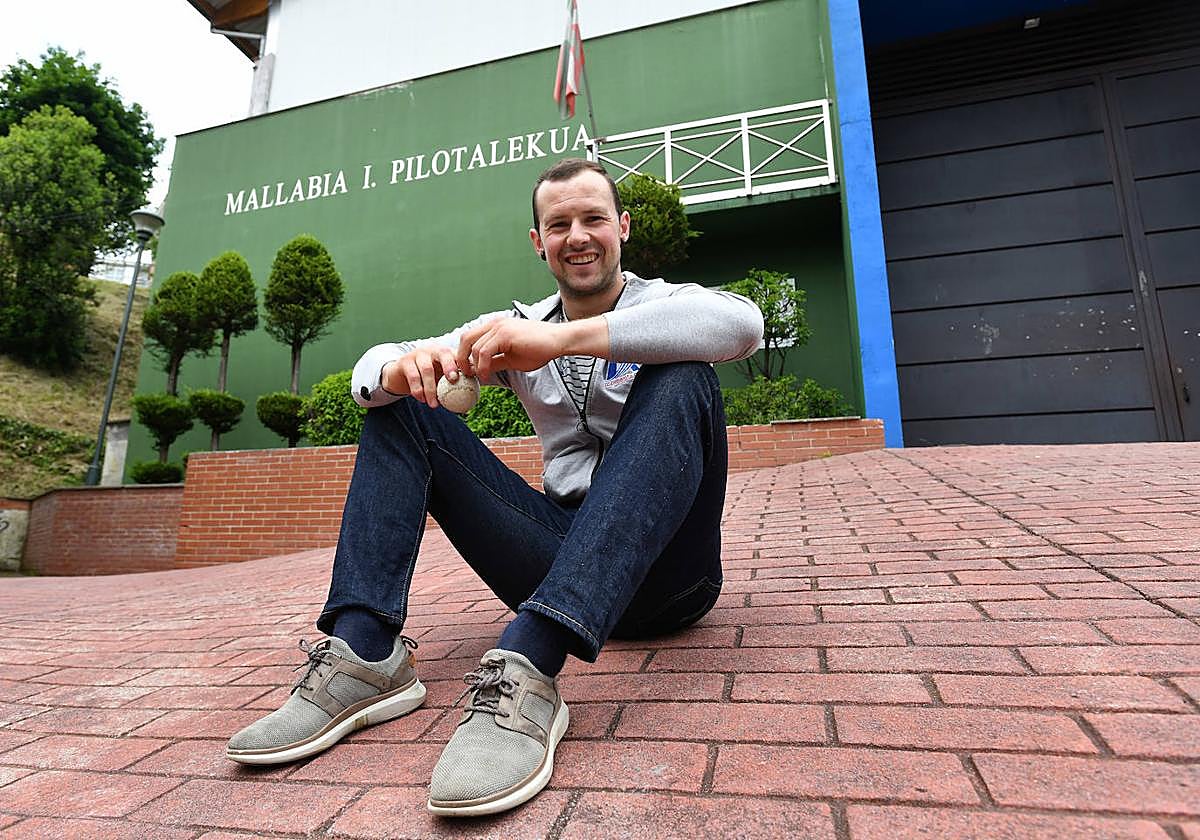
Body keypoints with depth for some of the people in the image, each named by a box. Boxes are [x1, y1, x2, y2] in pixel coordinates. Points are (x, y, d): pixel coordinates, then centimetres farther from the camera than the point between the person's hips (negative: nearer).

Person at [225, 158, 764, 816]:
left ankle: (527, 667, -42)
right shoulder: (520, 329, 11)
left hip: (664, 564, -3)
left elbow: (742, 322, -24)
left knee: (680, 380, -28)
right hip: (561, 560, 4)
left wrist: (565, 338, -31)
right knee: (400, 406, -1)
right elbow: (370, 370, 5)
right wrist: (406, 368, -21)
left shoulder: (666, 303, 2)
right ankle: (364, 655, -19)